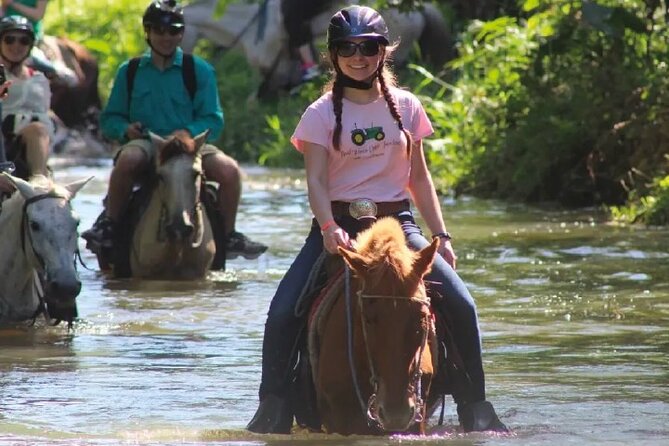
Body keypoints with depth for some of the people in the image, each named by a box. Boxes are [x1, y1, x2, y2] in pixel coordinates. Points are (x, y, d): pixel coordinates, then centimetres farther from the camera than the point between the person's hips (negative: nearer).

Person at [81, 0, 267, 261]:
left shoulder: (199, 71, 9)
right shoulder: (129, 72, 12)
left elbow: (213, 121, 4)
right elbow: (109, 120, 13)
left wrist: (188, 133, -16)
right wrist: (126, 129, -10)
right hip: (144, 143, -1)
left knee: (229, 169, -26)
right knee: (128, 159, -37)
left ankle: (229, 237, -7)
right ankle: (108, 224, -22)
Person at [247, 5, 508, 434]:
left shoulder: (406, 107, 8)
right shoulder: (323, 114, 0)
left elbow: (419, 177, 13)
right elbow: (316, 181, -8)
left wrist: (441, 237, 5)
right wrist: (329, 229, -26)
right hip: (337, 225, -1)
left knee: (461, 305, -15)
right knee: (283, 314, -21)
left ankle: (475, 407, -4)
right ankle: (274, 407, -8)